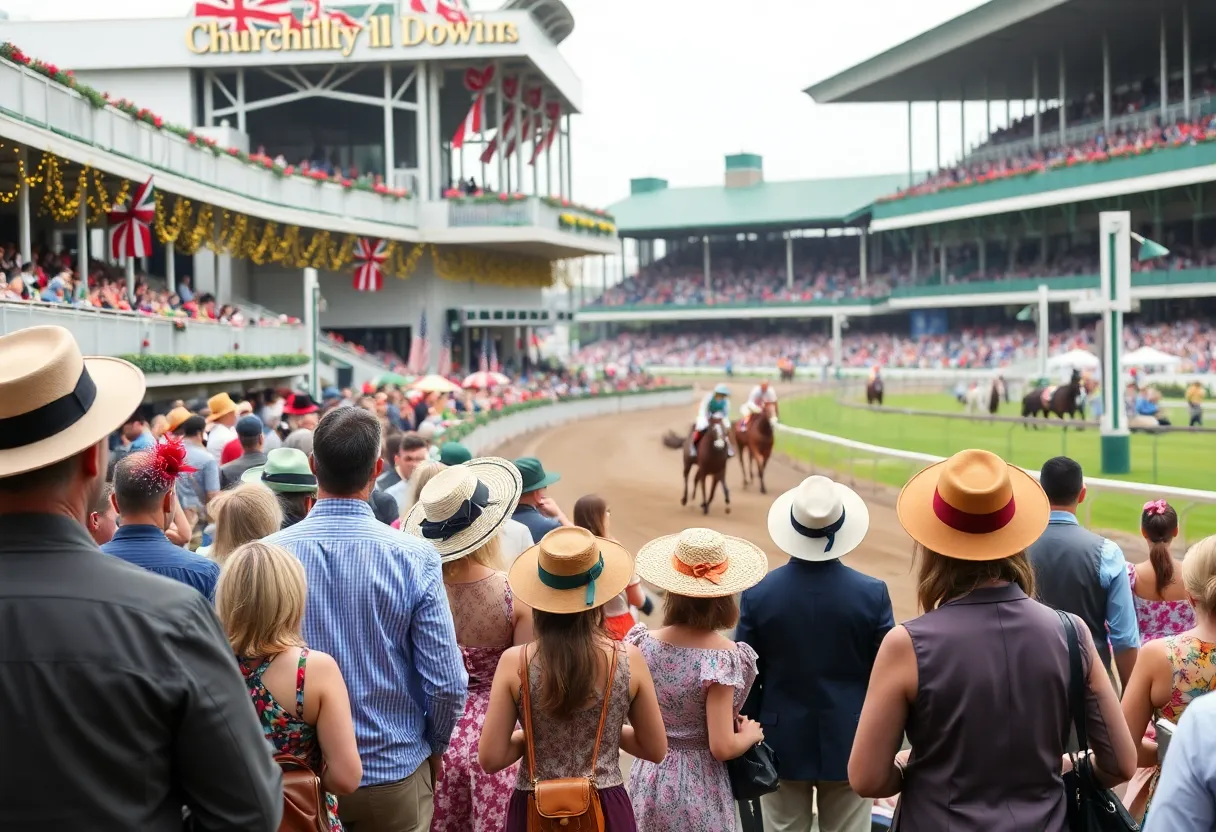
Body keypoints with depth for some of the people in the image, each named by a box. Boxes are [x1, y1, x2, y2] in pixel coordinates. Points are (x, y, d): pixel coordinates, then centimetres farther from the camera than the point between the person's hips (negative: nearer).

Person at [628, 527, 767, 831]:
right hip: (699, 788, -4)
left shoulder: (641, 644, -9)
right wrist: (750, 734, -2)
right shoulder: (724, 658, -20)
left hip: (649, 780, 4)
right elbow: (722, 747, -21)